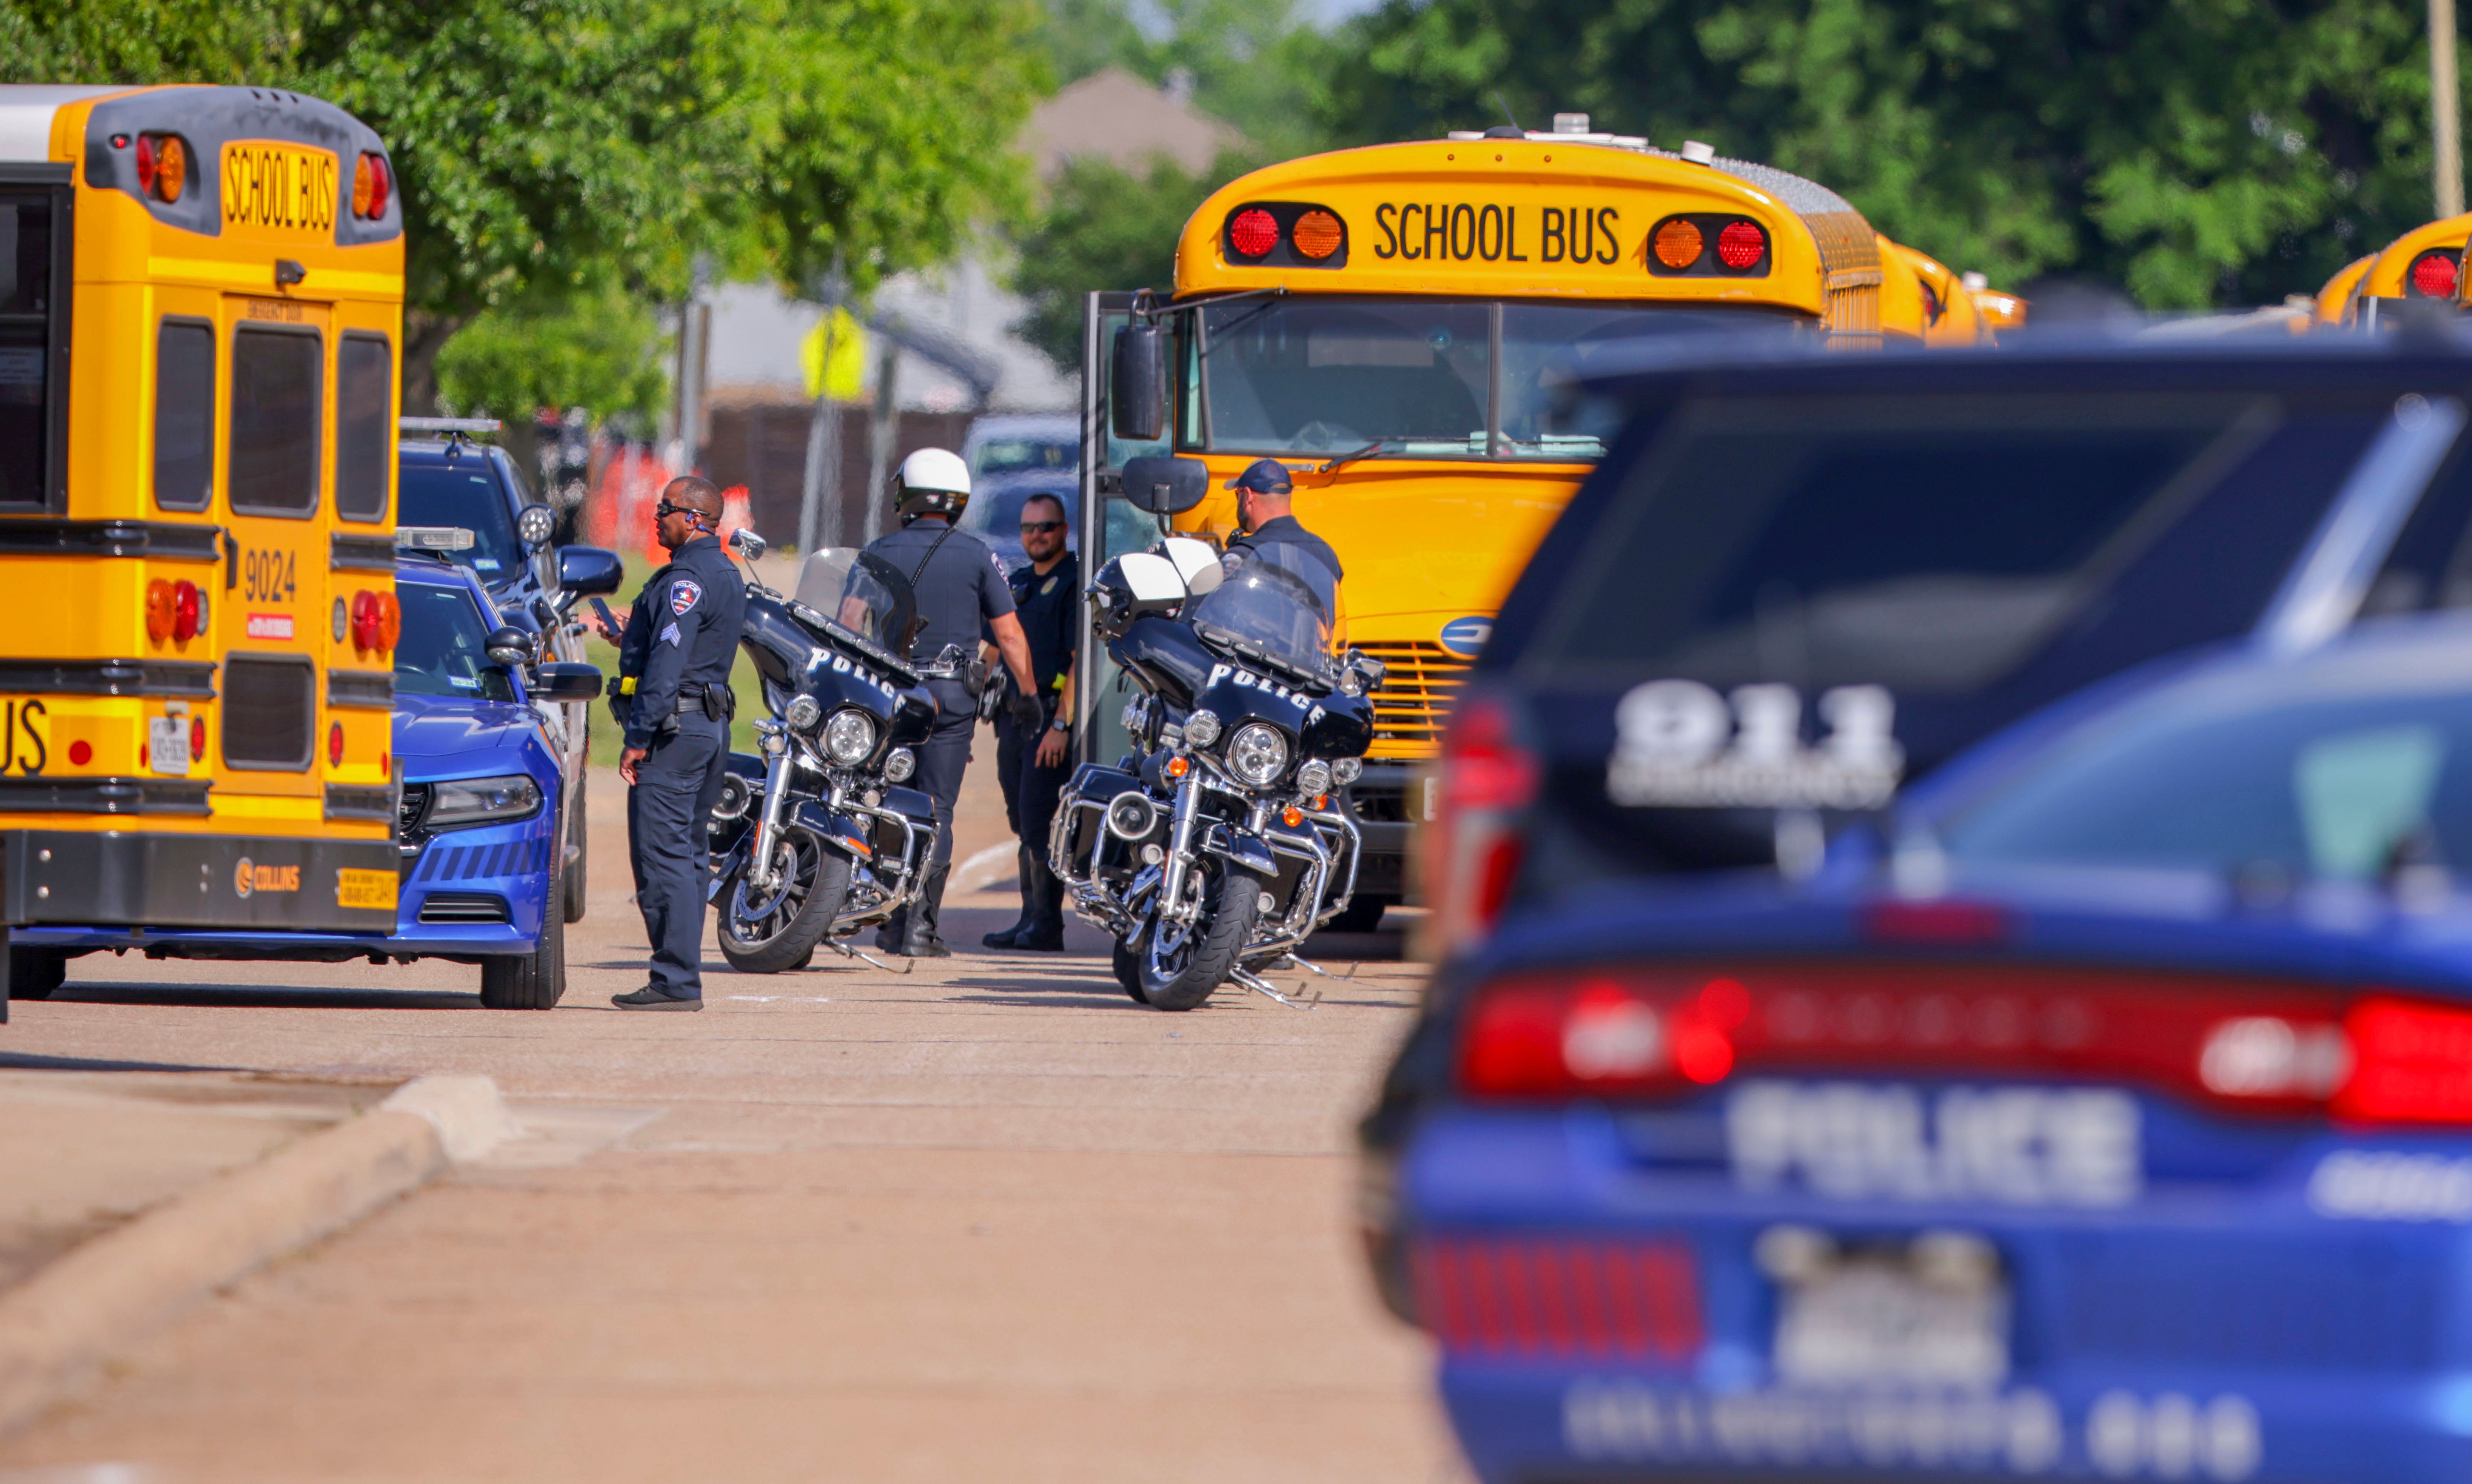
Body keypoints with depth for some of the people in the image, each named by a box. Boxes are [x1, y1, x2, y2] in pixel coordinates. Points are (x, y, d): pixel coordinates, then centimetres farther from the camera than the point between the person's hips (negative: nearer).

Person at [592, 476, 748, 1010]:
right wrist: (632, 640, 27)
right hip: (711, 726, 10)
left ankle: (676, 981, -13)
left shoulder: (687, 579, -15)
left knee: (662, 855, -10)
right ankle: (681, 979, 15)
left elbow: (667, 666, -22)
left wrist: (640, 736, -22)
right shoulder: (727, 576, 16)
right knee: (685, 855, 13)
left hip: (674, 728, -10)